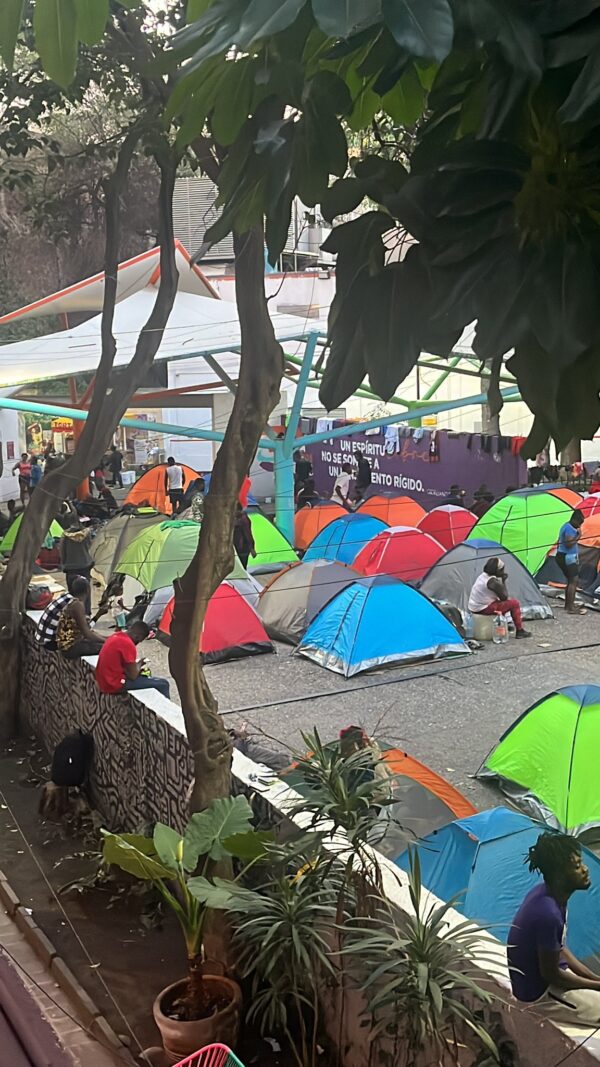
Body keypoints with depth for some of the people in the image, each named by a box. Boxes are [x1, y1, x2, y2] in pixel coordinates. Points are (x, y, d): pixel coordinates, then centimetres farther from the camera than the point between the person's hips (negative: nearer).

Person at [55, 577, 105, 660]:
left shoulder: (74, 602, 11)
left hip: (72, 643, 10)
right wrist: (106, 641, -14)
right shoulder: (78, 604, -17)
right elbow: (87, 633, -21)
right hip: (70, 647, -10)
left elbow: (87, 629, 14)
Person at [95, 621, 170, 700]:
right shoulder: (128, 644, -20)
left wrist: (136, 664, 8)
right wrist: (139, 665, 1)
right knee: (163, 684, -6)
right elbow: (133, 676, -18)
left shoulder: (116, 636, 7)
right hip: (115, 684, -10)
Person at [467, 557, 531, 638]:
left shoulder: (482, 576, 8)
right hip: (483, 609, -9)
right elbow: (504, 597, -9)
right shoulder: (493, 581, -21)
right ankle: (519, 631, 7)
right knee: (514, 603, 1)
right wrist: (503, 581, -5)